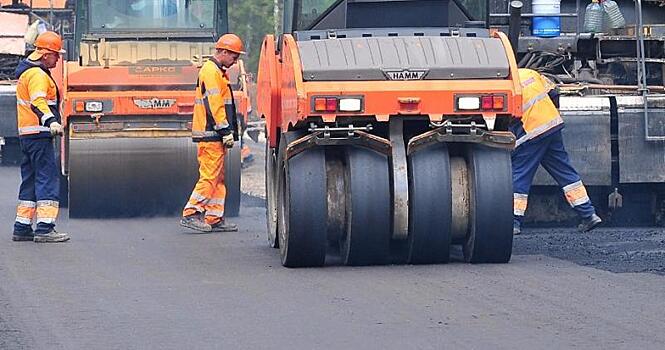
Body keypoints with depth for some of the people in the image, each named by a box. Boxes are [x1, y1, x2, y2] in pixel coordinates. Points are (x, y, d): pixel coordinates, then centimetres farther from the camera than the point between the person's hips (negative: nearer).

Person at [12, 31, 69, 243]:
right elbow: (38, 102, -30)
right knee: (48, 179, -11)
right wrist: (51, 121, -45)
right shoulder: (38, 75, -14)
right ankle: (44, 228, -17)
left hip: (26, 135, 10)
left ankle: (22, 227, 16)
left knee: (30, 181, 14)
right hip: (39, 135, -10)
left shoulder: (26, 72, 20)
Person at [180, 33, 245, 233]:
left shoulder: (217, 71, 21)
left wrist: (225, 131, 22)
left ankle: (215, 218, 11)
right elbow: (214, 104, -19)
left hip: (214, 135, 11)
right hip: (211, 135, -11)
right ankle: (191, 214, -11)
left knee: (218, 178, 10)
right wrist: (226, 131, -20)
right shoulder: (211, 72, -13)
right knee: (210, 176, -11)